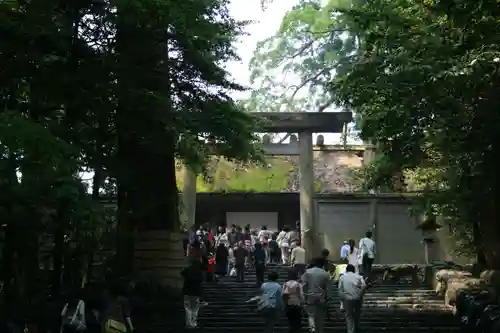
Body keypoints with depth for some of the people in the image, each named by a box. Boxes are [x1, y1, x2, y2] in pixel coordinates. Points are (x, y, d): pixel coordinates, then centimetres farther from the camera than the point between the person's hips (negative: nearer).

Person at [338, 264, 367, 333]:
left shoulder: (342, 277, 7)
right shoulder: (358, 276, 7)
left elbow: (340, 289, -1)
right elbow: (364, 286, -7)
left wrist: (342, 299, 6)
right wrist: (360, 295, 3)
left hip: (347, 299, -1)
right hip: (357, 298, 1)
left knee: (349, 316, 7)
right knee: (357, 314, 21)